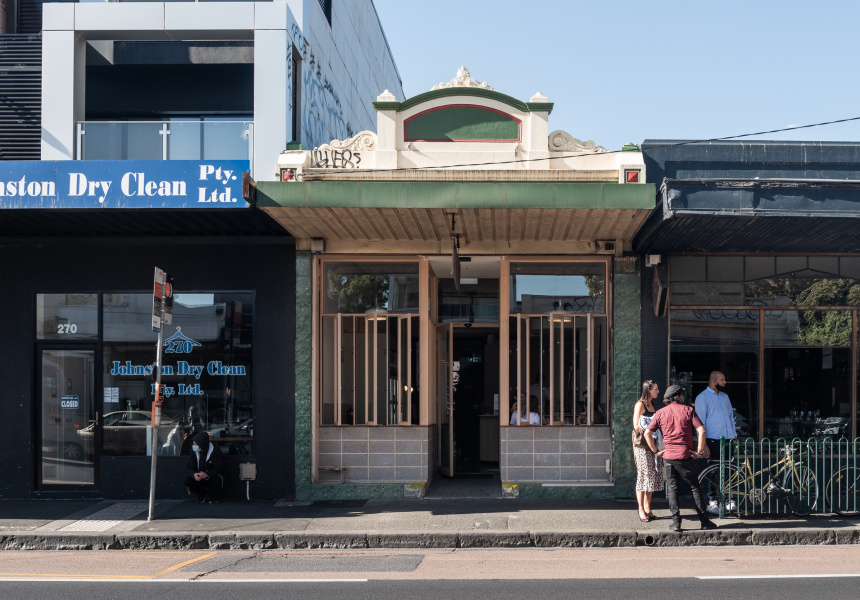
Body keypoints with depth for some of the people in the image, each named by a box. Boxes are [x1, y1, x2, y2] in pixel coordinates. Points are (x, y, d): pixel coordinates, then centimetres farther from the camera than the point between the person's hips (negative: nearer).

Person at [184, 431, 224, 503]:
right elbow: (189, 467, -9)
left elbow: (217, 468, -23)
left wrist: (207, 475, -43)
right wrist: (194, 474, -35)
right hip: (198, 477, 3)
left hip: (212, 476, -3)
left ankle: (213, 495, 1)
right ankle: (203, 494, 3)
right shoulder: (194, 451, -8)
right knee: (187, 480, -25)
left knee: (217, 480, -37)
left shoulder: (215, 450, -19)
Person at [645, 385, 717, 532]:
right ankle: (704, 521, 8)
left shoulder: (660, 413, 6)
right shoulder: (688, 410, 0)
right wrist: (699, 451, -2)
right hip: (685, 456, -1)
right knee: (695, 487, 7)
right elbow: (701, 430, -9)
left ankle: (676, 522, 1)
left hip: (668, 456, 2)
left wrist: (656, 451, 8)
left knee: (672, 489, 7)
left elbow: (647, 433, 0)